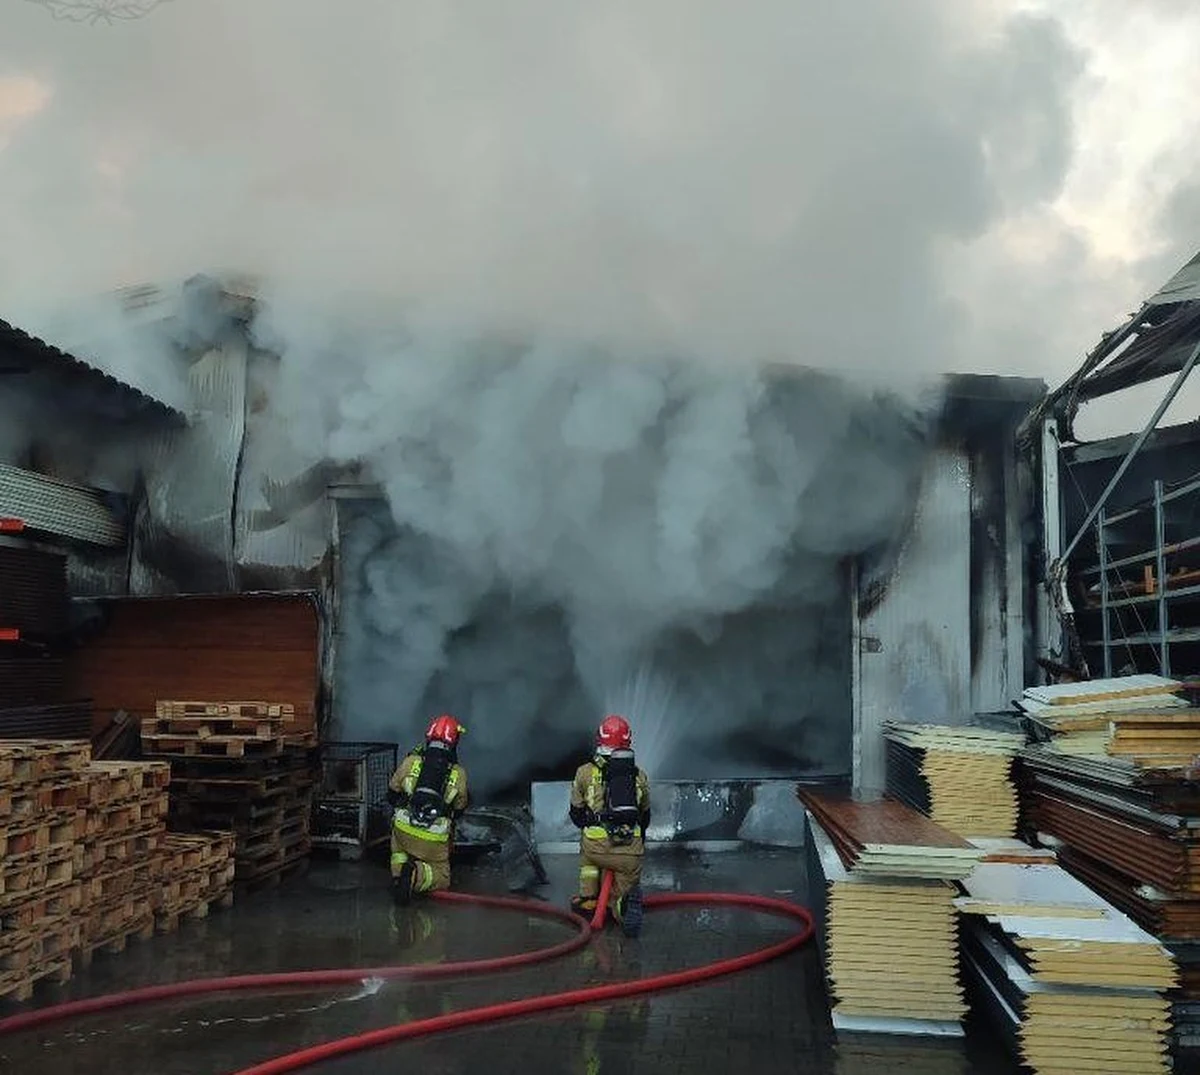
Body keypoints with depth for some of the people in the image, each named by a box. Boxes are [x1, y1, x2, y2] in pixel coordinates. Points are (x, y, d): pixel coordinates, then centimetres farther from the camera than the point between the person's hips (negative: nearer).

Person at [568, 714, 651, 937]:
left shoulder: (585, 772, 7)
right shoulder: (640, 776, 14)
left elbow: (576, 814, 18)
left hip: (597, 849, 0)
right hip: (631, 853, 1)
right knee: (625, 890, 19)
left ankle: (588, 899, 23)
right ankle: (624, 902, -14)